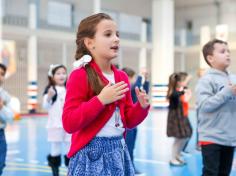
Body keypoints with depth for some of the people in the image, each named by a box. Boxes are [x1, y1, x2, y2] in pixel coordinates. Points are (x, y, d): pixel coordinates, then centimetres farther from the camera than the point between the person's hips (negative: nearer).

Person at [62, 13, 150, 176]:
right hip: (92, 154, -6)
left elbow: (128, 121, 14)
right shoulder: (80, 76, -11)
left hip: (118, 151, 6)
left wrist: (142, 107, -6)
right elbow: (69, 123, -18)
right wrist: (100, 100, -23)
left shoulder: (122, 77, 8)